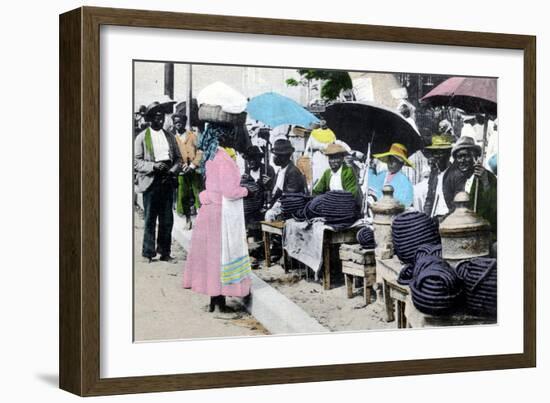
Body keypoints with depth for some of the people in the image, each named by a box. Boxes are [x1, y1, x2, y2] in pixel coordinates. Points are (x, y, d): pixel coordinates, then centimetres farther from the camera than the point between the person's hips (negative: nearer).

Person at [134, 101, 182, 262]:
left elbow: (178, 159, 14)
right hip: (151, 182, -4)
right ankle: (148, 253, 3)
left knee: (167, 219, 5)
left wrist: (172, 171, -5)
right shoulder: (141, 137, 3)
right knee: (150, 219, -3)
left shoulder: (169, 136, 15)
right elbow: (136, 161, -3)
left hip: (167, 181, 4)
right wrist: (153, 166, -18)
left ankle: (164, 252, 12)